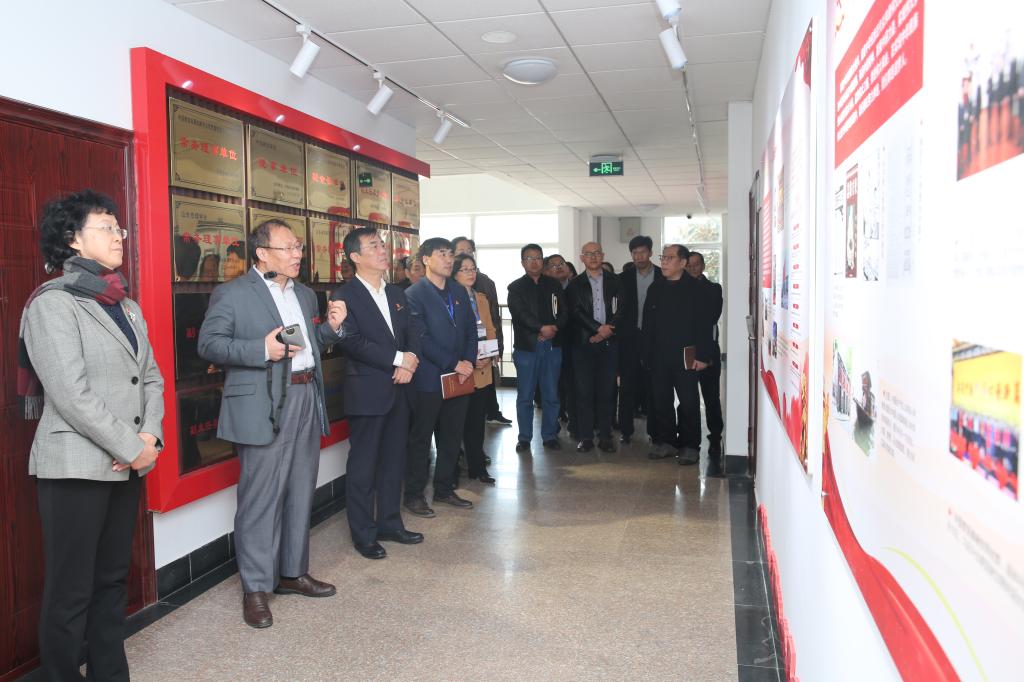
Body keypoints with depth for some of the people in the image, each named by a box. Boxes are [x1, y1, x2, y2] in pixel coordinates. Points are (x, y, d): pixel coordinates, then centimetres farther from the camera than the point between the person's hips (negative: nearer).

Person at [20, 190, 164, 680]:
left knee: (113, 580, 15)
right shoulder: (53, 303, -8)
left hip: (126, 467, 7)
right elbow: (70, 394, -16)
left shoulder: (127, 307, 14)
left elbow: (151, 378, 12)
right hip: (75, 468, -7)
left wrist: (150, 436, -5)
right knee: (70, 592, 3)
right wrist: (131, 448, -14)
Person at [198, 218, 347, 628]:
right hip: (264, 407, -7)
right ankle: (256, 588, 12)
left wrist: (332, 327, 2)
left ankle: (293, 572, 29)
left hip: (307, 399, 7)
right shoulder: (232, 294, -5)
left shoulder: (305, 294, 16)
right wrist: (261, 350, -20)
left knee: (301, 492, 14)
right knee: (261, 498, -1)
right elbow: (208, 344, -9)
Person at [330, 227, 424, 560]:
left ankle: (390, 524, 27)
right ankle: (363, 534, 15)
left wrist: (411, 359, -11)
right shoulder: (345, 296, -7)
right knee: (363, 465, 4)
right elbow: (353, 341, -18)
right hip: (368, 392, -6)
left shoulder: (397, 294, 15)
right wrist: (398, 359, -18)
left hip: (399, 390, 7)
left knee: (394, 461, 14)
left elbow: (414, 330, 9)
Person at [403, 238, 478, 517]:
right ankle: (414, 495, 16)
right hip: (428, 379, -6)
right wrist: (453, 364, -16)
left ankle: (444, 489, 27)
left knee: (452, 437, 13)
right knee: (420, 439, 5)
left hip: (459, 378, 6)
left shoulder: (459, 292, 12)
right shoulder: (414, 294, -8)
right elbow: (421, 338, -15)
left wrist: (468, 362, -3)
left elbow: (471, 330, 13)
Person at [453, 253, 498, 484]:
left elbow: (490, 330, 15)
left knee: (478, 418, 8)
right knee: (462, 420, 1)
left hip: (482, 369, 6)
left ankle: (477, 467, 16)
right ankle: (476, 466, 11)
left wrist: (488, 356, -2)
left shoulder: (481, 299, 16)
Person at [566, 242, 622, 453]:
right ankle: (586, 437, 6)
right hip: (583, 343, -1)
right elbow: (575, 312, -4)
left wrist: (606, 332, -9)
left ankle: (605, 437, 9)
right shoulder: (575, 284, 7)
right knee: (584, 391, -1)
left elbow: (620, 310, 2)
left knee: (606, 391, 2)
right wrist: (598, 328, -14)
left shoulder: (614, 282, 10)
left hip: (609, 342, 1)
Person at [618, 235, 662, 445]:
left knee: (653, 385, 4)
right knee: (627, 384, 3)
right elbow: (619, 309, 3)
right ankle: (626, 429, 10)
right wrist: (620, 334, -6)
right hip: (629, 338, 1)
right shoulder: (624, 278, 6)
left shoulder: (663, 277, 1)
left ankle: (654, 429, 12)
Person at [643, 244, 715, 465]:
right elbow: (647, 323, 10)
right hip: (659, 356, 5)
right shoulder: (655, 288, 10)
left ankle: (690, 446, 11)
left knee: (689, 402, 1)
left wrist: (702, 356, -13)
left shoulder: (695, 288, -4)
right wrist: (647, 353, 4)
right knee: (660, 400, 8)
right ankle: (665, 442, 20)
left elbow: (704, 324, -8)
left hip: (686, 356, -4)